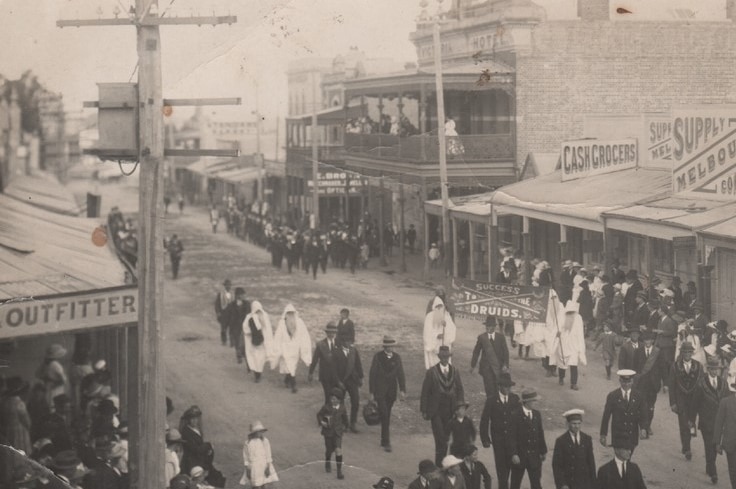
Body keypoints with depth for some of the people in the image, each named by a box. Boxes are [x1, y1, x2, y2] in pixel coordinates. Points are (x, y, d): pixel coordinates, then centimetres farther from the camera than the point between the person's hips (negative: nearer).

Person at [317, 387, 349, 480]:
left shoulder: (342, 408, -5)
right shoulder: (326, 407, -12)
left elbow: (344, 417, 12)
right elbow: (319, 414, -1)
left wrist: (345, 426, 20)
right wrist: (321, 422, -17)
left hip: (338, 431, 0)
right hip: (328, 431, 0)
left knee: (338, 450, -13)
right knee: (329, 450, 14)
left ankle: (339, 470, -7)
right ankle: (328, 463, 46)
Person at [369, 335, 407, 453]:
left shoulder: (396, 357, 4)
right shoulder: (378, 357, -6)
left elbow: (400, 374, 4)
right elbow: (372, 374, -4)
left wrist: (402, 390, -6)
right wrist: (372, 392, -6)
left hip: (391, 390, 4)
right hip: (380, 390, -4)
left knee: (387, 416, 10)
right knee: (384, 415, -12)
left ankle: (384, 440, 22)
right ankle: (386, 442, -13)